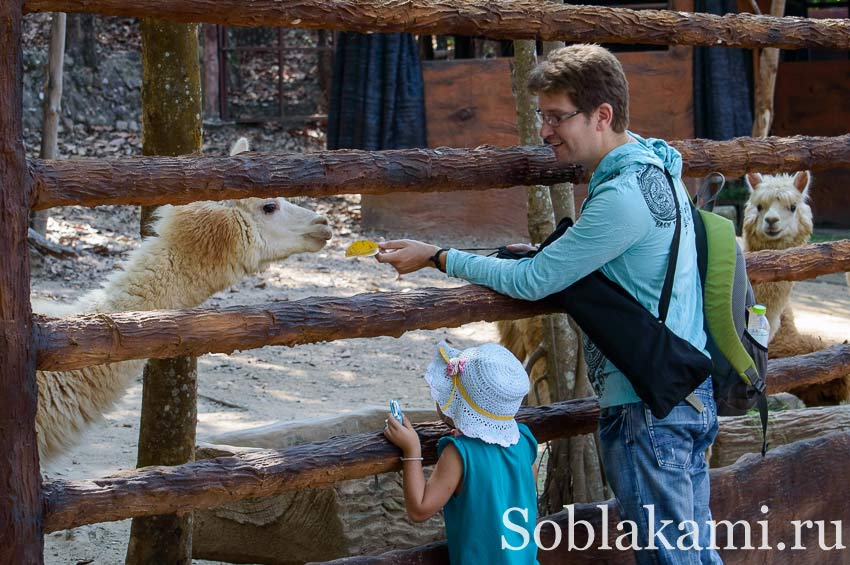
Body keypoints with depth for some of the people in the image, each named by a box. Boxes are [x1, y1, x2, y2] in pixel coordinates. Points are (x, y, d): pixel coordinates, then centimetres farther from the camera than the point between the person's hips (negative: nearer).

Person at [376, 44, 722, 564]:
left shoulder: (624, 195, -22)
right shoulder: (651, 167, 11)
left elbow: (533, 282, -18)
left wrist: (435, 257, -9)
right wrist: (545, 252, 7)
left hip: (648, 406, -10)